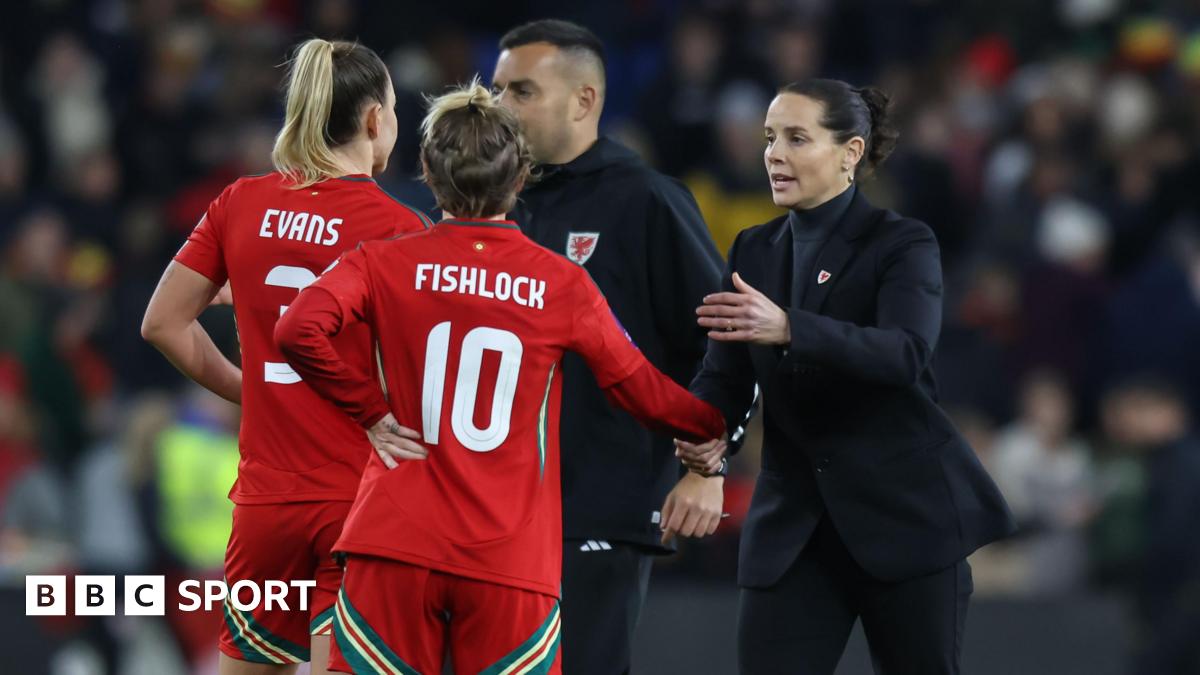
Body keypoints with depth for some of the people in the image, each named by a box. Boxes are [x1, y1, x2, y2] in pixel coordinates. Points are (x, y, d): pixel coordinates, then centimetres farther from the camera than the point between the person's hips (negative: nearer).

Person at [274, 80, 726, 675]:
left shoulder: (387, 265, 1)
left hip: (396, 551, 0)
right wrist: (720, 424, 26)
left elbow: (298, 331, -15)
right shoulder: (563, 285, 1)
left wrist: (372, 411, -2)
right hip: (514, 561, 0)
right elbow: (644, 393, 8)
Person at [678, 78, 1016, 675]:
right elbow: (725, 372, 3)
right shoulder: (755, 250, 10)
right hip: (794, 523, 4)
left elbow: (907, 352, -25)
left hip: (904, 514, -4)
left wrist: (789, 329, -40)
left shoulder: (901, 245, -6)